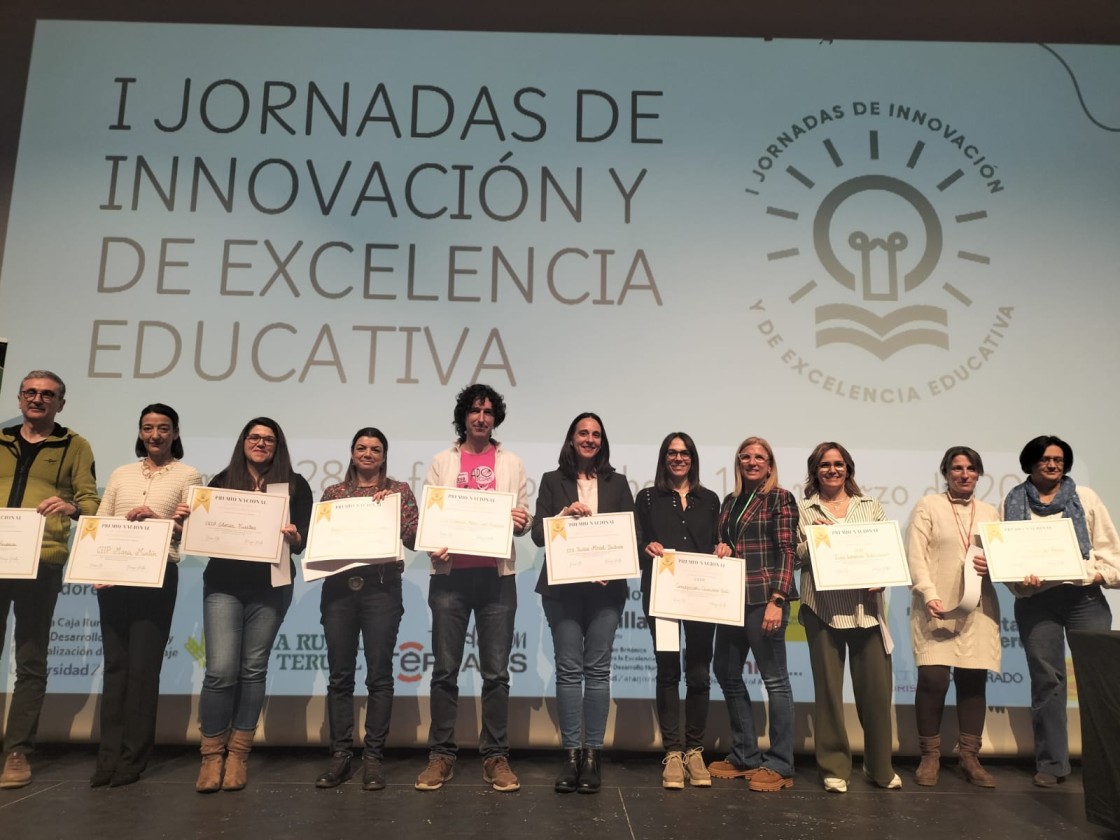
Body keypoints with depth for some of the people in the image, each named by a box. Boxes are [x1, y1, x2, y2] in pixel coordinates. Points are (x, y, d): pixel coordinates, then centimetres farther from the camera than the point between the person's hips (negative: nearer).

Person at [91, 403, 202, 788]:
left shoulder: (187, 475, 5)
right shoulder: (121, 474, 16)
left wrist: (156, 519, -17)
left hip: (157, 576, -4)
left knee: (143, 665, -2)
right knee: (115, 663, 5)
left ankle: (132, 759, 6)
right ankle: (108, 757, 11)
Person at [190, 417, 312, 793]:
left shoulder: (294, 485, 4)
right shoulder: (222, 481, 7)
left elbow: (304, 539, -1)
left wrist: (293, 537, -22)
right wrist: (186, 518, -12)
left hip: (270, 587, 0)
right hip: (223, 584, 0)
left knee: (253, 669, 7)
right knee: (221, 670, -6)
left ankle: (238, 753, 18)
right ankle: (212, 754, 9)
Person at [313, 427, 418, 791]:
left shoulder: (399, 491, 8)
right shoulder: (333, 492, 14)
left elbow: (413, 539, 0)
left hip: (381, 588, -2)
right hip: (339, 587, 2)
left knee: (379, 676, 0)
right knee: (340, 675, 5)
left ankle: (373, 757, 10)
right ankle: (340, 755, 15)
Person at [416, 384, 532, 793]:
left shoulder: (511, 463, 11)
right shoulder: (442, 463, 10)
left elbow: (525, 516, 9)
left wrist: (521, 521, -15)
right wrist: (432, 545, -14)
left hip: (496, 576, 0)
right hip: (451, 575, 0)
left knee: (496, 672, 4)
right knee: (445, 670, 5)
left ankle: (496, 756, 13)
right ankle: (441, 755, 15)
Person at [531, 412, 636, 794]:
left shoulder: (617, 483, 12)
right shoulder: (552, 481, 9)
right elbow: (538, 533, 2)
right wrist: (564, 513, -13)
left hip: (606, 586, 1)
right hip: (562, 587, -1)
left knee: (597, 669, 1)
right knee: (568, 669, 0)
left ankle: (592, 754, 9)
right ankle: (571, 754, 8)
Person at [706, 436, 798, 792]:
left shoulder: (780, 499, -2)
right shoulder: (730, 501, 15)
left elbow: (787, 552, -9)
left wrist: (776, 600, -17)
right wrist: (721, 548, 0)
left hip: (765, 598, -7)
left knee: (774, 679, -1)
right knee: (727, 674, 11)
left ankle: (780, 765, 9)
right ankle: (744, 756, 23)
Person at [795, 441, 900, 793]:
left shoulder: (871, 506, 13)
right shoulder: (803, 509, 7)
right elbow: (795, 556, 4)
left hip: (866, 607, 2)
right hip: (823, 608, -2)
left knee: (877, 687, 3)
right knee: (828, 687, 4)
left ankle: (880, 766, 21)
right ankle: (834, 767, 16)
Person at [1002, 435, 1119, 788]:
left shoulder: (1085, 497, 11)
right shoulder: (1013, 503, 9)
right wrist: (1021, 579, -12)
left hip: (1085, 597, 1)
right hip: (1036, 600, 0)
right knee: (1046, 680, 3)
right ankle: (1051, 763, 11)